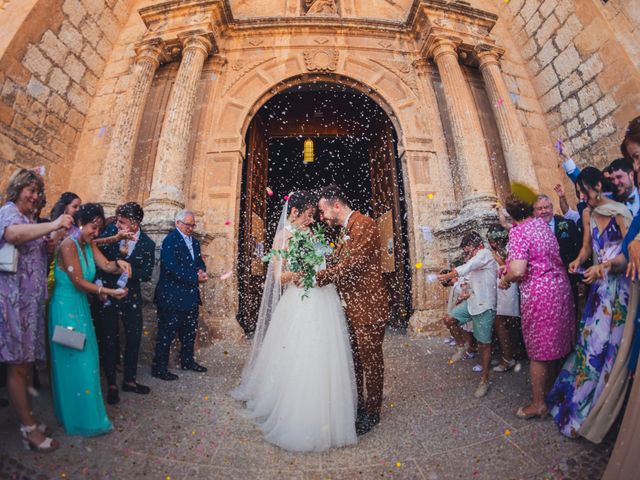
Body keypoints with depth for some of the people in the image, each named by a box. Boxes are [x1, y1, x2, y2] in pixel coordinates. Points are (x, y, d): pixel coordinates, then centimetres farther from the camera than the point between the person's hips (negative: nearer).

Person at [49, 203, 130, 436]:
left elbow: (106, 265, -4)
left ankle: (74, 413, 30)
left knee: (85, 360, 13)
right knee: (75, 362, 0)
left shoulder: (89, 244, 6)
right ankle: (82, 420, 14)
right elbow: (78, 282, -21)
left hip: (80, 306, 8)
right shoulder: (69, 245, -18)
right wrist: (109, 292, -26)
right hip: (66, 306, -8)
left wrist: (118, 263, -25)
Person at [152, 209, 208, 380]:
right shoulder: (170, 240, -14)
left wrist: (201, 271, -7)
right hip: (173, 296, -8)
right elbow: (171, 267, -23)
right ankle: (159, 368, 21)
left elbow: (200, 261, 16)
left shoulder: (194, 241, 12)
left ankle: (187, 361, 36)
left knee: (190, 331, 19)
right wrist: (195, 277, -19)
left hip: (191, 295, 8)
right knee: (167, 333, 5)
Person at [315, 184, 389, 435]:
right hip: (351, 307, 9)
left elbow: (351, 263, -24)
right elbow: (335, 262, 11)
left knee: (370, 359, 10)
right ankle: (357, 403, 41)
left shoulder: (364, 225, -17)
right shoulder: (345, 230, 12)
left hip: (368, 306, -9)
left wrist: (317, 277, -18)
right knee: (354, 358, 21)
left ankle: (372, 412, 31)